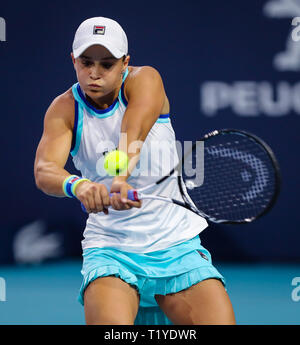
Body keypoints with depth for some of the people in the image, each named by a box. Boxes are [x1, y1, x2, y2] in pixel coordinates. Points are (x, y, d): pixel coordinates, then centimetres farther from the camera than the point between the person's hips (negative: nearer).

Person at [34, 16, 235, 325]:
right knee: (109, 323, -28)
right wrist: (77, 185, -42)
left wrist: (122, 176, -47)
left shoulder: (144, 80, -5)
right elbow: (44, 170, -19)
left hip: (177, 244, 1)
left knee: (219, 320, -16)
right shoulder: (64, 109, -2)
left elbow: (135, 128, -26)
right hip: (109, 248, -1)